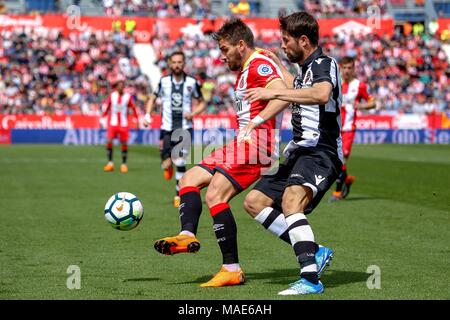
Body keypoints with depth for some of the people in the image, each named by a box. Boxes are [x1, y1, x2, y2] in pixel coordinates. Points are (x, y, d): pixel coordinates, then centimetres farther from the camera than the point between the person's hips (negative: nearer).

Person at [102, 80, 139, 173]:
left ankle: (124, 164, 8)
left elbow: (133, 109, 7)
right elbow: (107, 108, 14)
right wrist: (102, 119, 12)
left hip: (124, 124, -1)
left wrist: (136, 120, 2)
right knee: (109, 141, -12)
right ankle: (110, 163, -5)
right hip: (113, 123, 1)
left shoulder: (128, 97, 2)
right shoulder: (112, 96, 6)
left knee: (124, 143, -3)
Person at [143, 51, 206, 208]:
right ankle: (168, 167, 33)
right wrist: (147, 115, -1)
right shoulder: (164, 81, 3)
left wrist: (193, 113, -10)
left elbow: (202, 103, 10)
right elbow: (153, 99, 16)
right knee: (166, 164, -6)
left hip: (184, 129, -1)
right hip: (167, 128, 1)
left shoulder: (192, 82, 0)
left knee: (180, 164, -8)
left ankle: (179, 195, 7)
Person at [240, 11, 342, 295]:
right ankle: (313, 251, 4)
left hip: (321, 152, -10)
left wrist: (274, 92, -28)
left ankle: (311, 280, -39)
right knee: (255, 201, 7)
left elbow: (321, 94, -32)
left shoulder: (325, 64, -9)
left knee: (291, 199, -33)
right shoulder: (304, 72, 21)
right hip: (299, 153, 10)